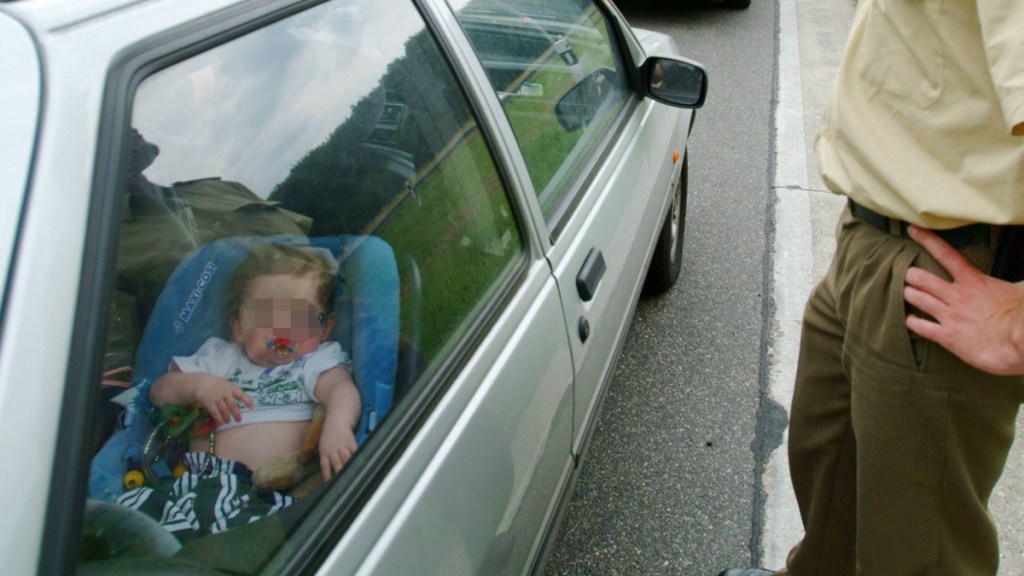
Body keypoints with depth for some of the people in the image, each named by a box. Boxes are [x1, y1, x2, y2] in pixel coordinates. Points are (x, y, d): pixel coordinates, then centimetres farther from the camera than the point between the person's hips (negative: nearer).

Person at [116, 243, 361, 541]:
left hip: (265, 490, -4)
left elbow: (342, 388, -6)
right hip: (196, 477, 4)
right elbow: (159, 392, 26)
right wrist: (198, 384, 2)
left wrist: (338, 427, -30)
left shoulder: (318, 360, 15)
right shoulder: (219, 356, 29)